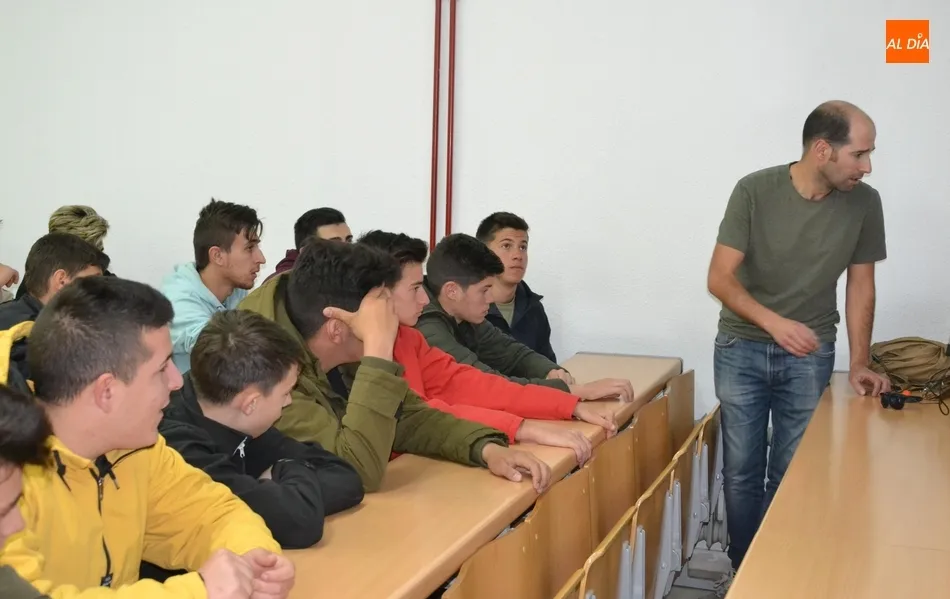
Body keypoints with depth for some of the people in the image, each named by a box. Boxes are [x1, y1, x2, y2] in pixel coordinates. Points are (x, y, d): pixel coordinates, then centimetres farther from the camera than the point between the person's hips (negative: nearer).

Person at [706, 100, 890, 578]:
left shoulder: (864, 203, -6)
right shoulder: (754, 191, -14)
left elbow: (861, 286, 3)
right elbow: (719, 278, -14)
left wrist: (859, 364, -2)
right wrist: (772, 321, -28)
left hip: (810, 356, 1)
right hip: (741, 351, -1)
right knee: (742, 472, 5)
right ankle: (744, 572, 22)